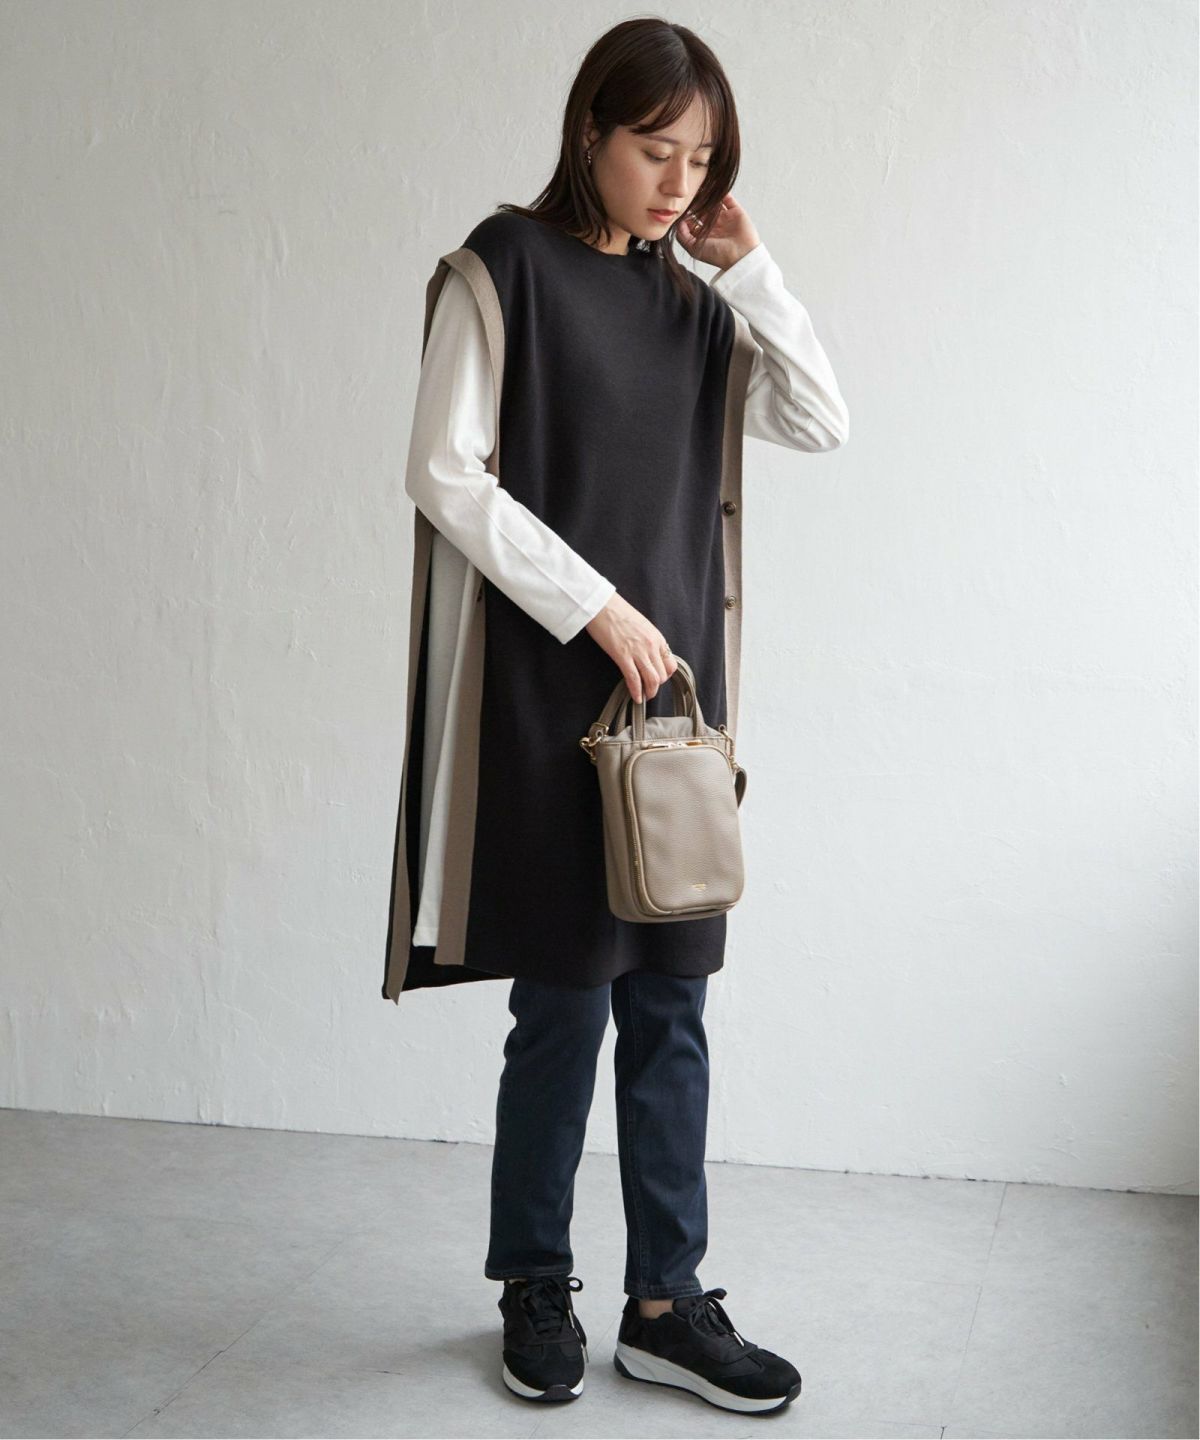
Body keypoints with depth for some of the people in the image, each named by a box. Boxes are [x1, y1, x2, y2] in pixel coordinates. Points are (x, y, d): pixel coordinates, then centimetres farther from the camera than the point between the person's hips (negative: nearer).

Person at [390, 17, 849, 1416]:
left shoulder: (691, 302, 13)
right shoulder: (506, 265, -4)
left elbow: (821, 424, 5)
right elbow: (443, 473, -10)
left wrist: (750, 265, 0)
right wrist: (594, 607, -13)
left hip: (672, 676, 6)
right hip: (544, 685, -5)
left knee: (670, 1003, 7)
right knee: (564, 1001, 1)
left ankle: (665, 1303, 18)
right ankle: (536, 1290, 21)